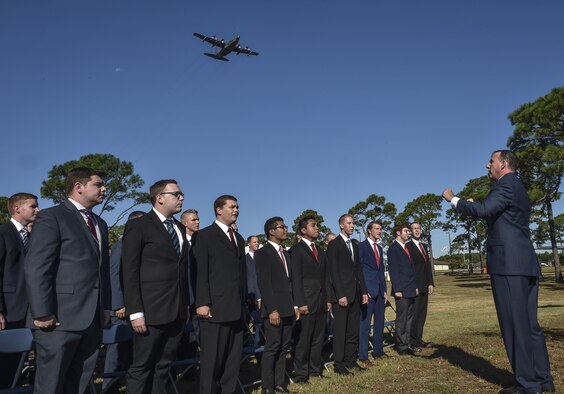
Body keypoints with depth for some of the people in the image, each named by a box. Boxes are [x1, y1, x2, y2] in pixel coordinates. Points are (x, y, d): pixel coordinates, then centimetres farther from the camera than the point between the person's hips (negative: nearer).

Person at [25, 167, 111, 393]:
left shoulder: (100, 224, 19)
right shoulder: (51, 217, -4)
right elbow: (35, 268, -12)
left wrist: (106, 307, 13)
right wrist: (42, 313, -17)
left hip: (93, 319, 7)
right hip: (60, 319, -7)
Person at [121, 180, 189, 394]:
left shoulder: (180, 227, 16)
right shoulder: (138, 226, -5)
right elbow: (130, 272, -9)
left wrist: (185, 305, 12)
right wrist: (135, 312, -15)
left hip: (177, 311, 6)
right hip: (152, 311, -6)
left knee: (164, 367, 13)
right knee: (141, 368, 3)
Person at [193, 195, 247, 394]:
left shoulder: (239, 238, 19)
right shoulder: (205, 235, 0)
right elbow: (201, 272, -8)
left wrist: (243, 301, 12)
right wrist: (202, 303, -15)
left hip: (236, 308, 6)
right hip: (215, 306, -6)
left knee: (233, 357, 10)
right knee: (212, 357, 1)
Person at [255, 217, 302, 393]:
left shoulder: (286, 253, 17)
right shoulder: (263, 253, -8)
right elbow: (264, 283, -14)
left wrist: (296, 304, 10)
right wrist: (272, 309, -19)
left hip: (288, 308, 7)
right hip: (274, 309, -7)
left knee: (283, 347, 11)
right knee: (272, 347, -2)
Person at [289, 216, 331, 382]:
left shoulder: (321, 251, 17)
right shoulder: (296, 250, -5)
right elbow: (296, 279, -10)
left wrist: (328, 299, 12)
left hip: (321, 302, 7)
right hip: (307, 302, -7)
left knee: (318, 338, 11)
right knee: (303, 339, -1)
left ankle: (315, 369, 22)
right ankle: (301, 373, 8)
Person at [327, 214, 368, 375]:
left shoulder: (354, 245, 16)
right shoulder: (334, 244, -7)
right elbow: (333, 271, -12)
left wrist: (364, 291, 11)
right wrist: (340, 295, -17)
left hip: (355, 294, 7)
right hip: (341, 294, -7)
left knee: (353, 330, 10)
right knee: (340, 330, -1)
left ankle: (351, 360, 19)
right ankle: (339, 364, 7)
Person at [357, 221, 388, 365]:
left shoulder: (379, 248, 18)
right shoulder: (361, 246, -5)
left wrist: (384, 290, 13)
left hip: (380, 290, 7)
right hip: (368, 290, -7)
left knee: (379, 322, 12)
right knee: (365, 323, -4)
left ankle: (378, 351, 23)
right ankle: (363, 356, 2)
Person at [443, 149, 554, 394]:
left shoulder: (506, 184, -8)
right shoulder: (517, 187, 23)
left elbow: (483, 210, -23)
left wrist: (454, 200, -11)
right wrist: (475, 206, 24)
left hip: (508, 264, -10)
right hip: (524, 263, 10)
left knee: (515, 324, -4)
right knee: (529, 324, 13)